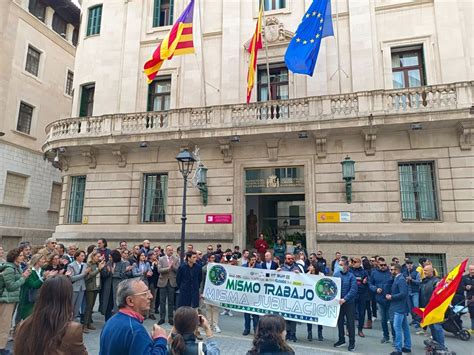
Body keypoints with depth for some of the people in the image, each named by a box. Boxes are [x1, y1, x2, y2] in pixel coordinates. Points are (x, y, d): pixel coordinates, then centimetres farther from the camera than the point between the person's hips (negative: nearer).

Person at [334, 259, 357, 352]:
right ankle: (341, 340, 30)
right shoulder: (336, 274, 1)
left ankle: (352, 343, 15)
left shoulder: (351, 276, -8)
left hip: (349, 303, -3)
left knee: (350, 323, 2)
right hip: (338, 302, 4)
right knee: (339, 321, 14)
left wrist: (345, 299, -21)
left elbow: (353, 290, -15)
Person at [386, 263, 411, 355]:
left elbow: (403, 294, -26)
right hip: (399, 307, 10)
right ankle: (407, 346, 25)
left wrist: (391, 297, -18)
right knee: (404, 327, 16)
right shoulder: (397, 279, 11)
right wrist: (390, 295, 3)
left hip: (400, 307, -10)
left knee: (397, 327, -9)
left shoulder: (401, 280, -19)